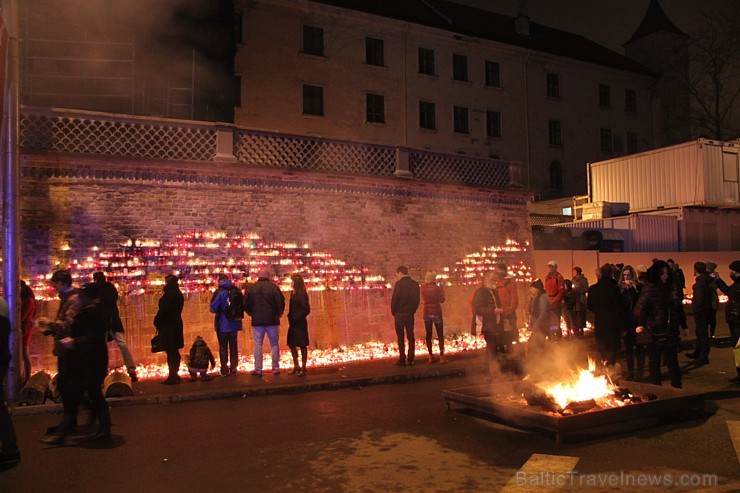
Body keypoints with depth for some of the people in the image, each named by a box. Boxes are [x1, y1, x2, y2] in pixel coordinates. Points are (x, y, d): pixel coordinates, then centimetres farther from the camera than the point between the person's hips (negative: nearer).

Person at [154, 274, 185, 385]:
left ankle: (172, 377, -3)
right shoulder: (179, 294, 13)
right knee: (174, 352, 14)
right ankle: (174, 376, 21)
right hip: (176, 325, 9)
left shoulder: (169, 294, -16)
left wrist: (157, 322, -6)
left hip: (167, 326, -9)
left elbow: (162, 310, -17)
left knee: (170, 352, -6)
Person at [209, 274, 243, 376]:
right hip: (235, 324, 4)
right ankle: (233, 369, 13)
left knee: (223, 347, 6)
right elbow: (242, 306, 9)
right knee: (234, 347, 12)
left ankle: (224, 370, 6)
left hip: (223, 325, -4)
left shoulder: (219, 292, -12)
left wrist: (219, 310, 7)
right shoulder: (237, 291, 3)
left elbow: (213, 309, -13)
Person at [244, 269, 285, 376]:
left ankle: (258, 370, 4)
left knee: (258, 345, 5)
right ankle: (276, 369, 10)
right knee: (274, 344, 8)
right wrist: (278, 313, 9)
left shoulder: (251, 288, 1)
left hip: (257, 320, 1)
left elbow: (245, 304, 5)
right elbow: (281, 302, -8)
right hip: (272, 320, -1)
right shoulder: (273, 287, -6)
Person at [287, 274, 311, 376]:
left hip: (300, 323, -9)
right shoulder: (294, 293, 9)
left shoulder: (302, 294, -14)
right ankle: (296, 366, 27)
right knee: (291, 344, 14)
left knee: (302, 345, 1)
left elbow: (306, 309, -18)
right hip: (293, 323, 9)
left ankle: (303, 368, 11)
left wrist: (296, 318, -19)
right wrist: (290, 317, 3)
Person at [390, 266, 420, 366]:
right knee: (410, 336, 8)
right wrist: (412, 310, 13)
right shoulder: (415, 284, 4)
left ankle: (402, 359, 1)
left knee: (400, 337, 1)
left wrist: (393, 312, 1)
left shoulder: (399, 284, -12)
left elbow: (394, 299, -12)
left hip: (399, 314, -5)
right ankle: (410, 359, 8)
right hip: (410, 314, 5)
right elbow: (417, 299, 6)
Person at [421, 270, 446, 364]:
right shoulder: (436, 288, -13)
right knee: (440, 335, 4)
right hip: (436, 313, -3)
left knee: (428, 334, 9)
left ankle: (431, 356, 8)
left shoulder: (423, 287, -4)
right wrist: (442, 290, 4)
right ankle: (441, 356, -4)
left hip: (427, 313, 3)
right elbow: (442, 300, -6)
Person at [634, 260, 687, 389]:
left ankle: (677, 386, 18)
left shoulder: (672, 288, 8)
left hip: (670, 332, 4)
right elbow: (641, 307, -18)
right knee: (654, 361, 7)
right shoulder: (649, 289, -8)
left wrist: (683, 325, 17)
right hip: (654, 331, -4)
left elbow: (678, 309, 18)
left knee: (672, 360, 7)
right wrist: (641, 324, -33)